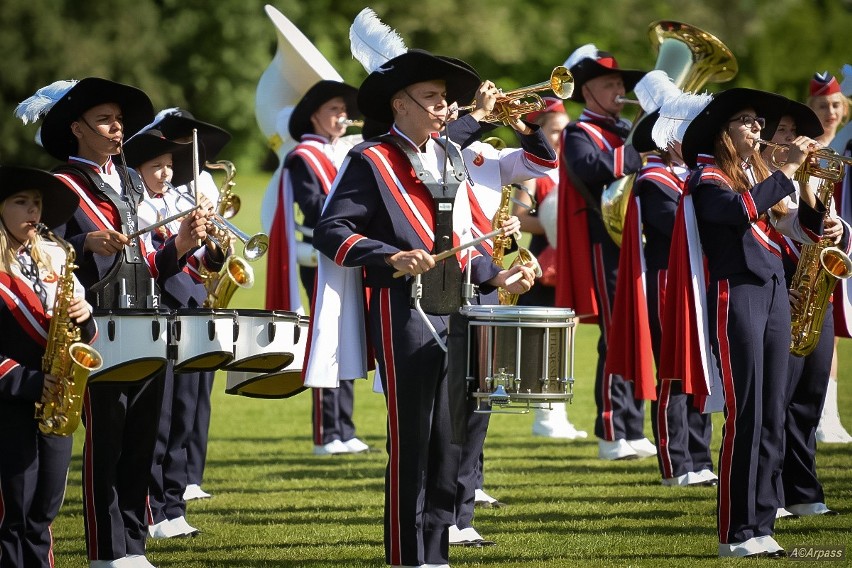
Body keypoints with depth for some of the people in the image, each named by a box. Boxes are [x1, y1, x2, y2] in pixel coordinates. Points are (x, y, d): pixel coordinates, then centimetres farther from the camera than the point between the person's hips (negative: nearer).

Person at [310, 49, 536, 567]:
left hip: (456, 316, 7)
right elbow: (330, 232, -11)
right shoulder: (372, 161, -4)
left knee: (450, 445, 7)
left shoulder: (451, 160, 18)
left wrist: (496, 278, 9)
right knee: (411, 444, -5)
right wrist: (391, 258, -23)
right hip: (405, 316, -7)